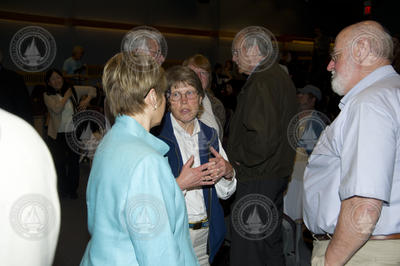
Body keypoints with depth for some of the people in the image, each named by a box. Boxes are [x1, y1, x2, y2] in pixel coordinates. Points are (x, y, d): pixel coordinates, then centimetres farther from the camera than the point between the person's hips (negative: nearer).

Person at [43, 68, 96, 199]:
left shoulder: (73, 90, 4)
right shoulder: (48, 95, -2)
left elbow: (92, 90, 12)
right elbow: (57, 109, -18)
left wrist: (87, 100, -4)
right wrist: (66, 96, -9)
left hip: (74, 132, 2)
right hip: (57, 134, -2)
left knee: (74, 161, 7)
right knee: (60, 162, 2)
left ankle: (72, 189, 21)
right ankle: (63, 190, 19)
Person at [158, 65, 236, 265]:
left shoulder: (209, 135, 8)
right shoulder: (157, 136, -12)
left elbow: (225, 193, 11)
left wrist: (228, 172, -8)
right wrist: (181, 184, -28)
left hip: (205, 233, 5)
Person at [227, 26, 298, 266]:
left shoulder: (261, 84, -19)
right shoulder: (281, 77, 13)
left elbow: (262, 140, -29)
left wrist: (236, 155, -12)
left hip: (258, 179, -10)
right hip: (278, 172, 11)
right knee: (272, 245, 22)